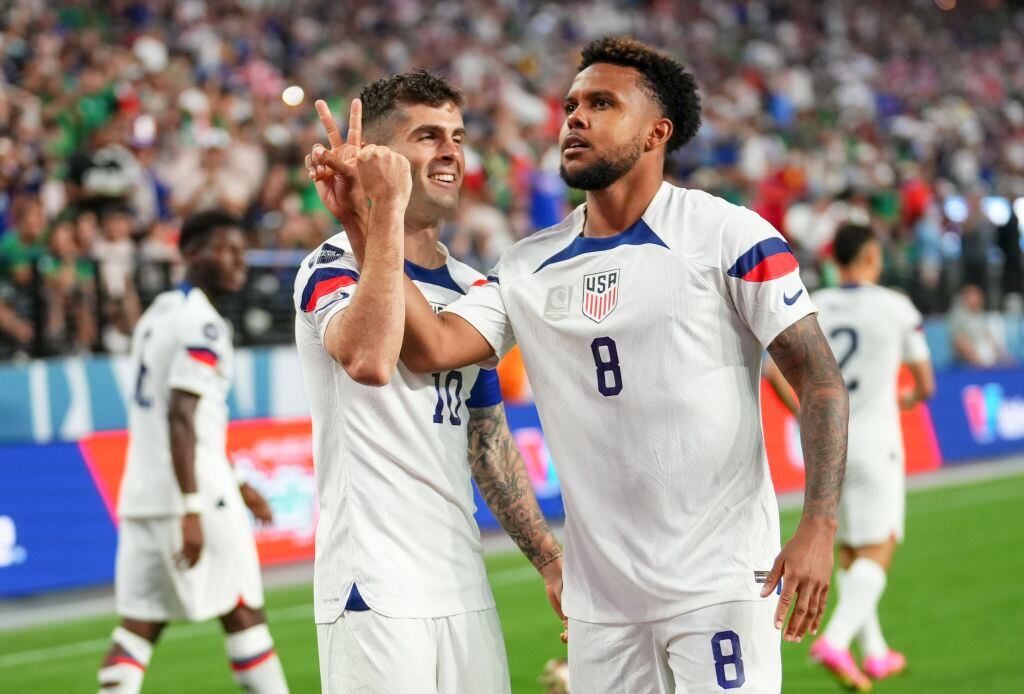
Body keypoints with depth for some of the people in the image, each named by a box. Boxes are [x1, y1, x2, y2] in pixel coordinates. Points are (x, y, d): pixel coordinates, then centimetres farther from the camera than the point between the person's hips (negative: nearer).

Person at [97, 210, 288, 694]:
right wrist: (192, 509, -24)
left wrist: (235, 485, 30)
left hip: (141, 491, 8)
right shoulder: (203, 325, -10)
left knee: (139, 623, 5)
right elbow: (180, 417, -19)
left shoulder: (159, 314, 19)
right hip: (189, 490, -8)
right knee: (243, 613, 1)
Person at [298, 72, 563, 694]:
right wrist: (387, 208, -28)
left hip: (467, 592, 8)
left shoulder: (472, 287, 17)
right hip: (375, 594, -7)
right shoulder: (334, 265, -7)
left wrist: (551, 560, 20)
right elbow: (369, 361, -30)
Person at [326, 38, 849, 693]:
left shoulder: (727, 234, -4)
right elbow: (432, 347, -3)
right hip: (602, 600, 5)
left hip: (722, 583, -5)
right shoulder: (529, 266, 10)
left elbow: (820, 380, -6)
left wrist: (819, 528, -16)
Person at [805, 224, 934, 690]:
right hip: (874, 440, -5)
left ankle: (875, 653, 22)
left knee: (849, 552, 15)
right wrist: (909, 400, 25)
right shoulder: (896, 309, -5)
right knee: (877, 551, -4)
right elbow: (926, 384, 3)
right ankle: (836, 641, -24)